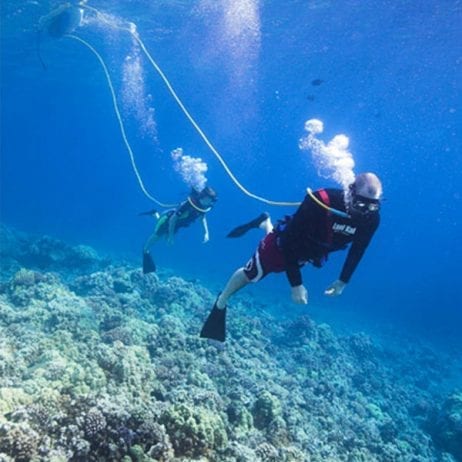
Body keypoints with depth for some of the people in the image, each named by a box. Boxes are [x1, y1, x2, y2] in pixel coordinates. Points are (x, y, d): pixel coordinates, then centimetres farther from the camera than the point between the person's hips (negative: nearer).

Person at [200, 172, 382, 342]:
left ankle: (266, 224, 56)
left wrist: (343, 281, -1)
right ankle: (220, 305, 37)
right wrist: (296, 284, -33)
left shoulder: (371, 219, -27)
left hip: (309, 253, 6)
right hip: (284, 242, -6)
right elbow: (290, 241, -35)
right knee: (251, 274, 13)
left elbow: (358, 249, -5)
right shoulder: (321, 201, -42)